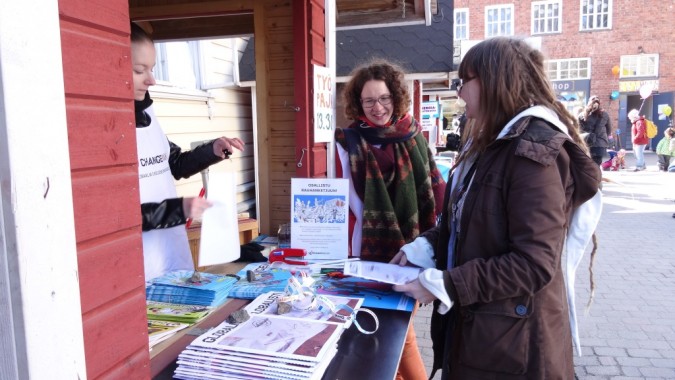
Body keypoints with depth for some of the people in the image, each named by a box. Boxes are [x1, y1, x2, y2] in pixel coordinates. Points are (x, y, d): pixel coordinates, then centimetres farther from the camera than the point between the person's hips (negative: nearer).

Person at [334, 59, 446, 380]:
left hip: (412, 248, 2)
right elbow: (351, 200, -4)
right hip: (373, 250, -2)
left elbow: (433, 187, 6)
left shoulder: (412, 136, 6)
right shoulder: (348, 141, -3)